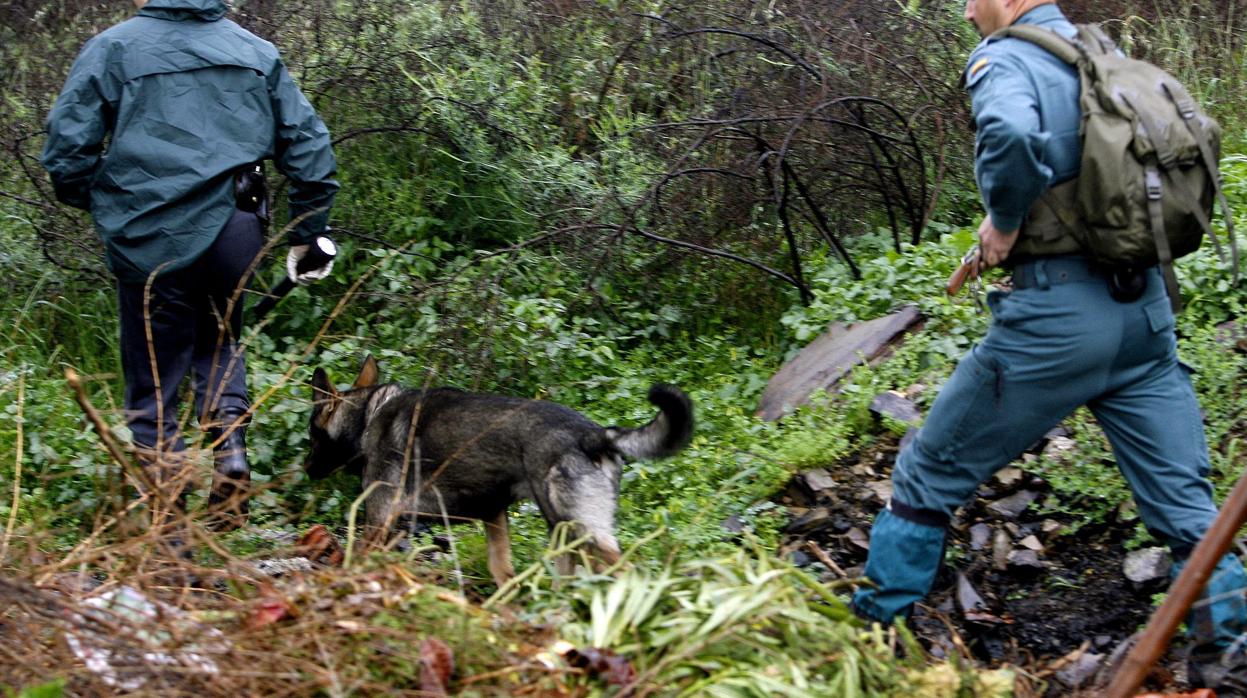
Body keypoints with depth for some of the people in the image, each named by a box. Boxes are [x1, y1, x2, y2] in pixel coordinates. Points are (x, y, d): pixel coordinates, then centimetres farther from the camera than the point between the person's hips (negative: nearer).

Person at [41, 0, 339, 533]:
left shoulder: (113, 48, 1)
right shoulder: (257, 53, 11)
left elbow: (67, 149, -4)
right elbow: (309, 145, 9)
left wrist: (100, 207, 14)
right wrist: (306, 235, 14)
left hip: (150, 240, -3)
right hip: (235, 234, 3)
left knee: (153, 379, 6)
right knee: (220, 349, 24)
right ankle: (230, 446, 3)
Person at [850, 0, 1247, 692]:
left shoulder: (1004, 58, -7)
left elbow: (1011, 135, -31)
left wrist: (1004, 222, -13)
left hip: (1057, 315, -6)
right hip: (1148, 310, 6)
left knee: (931, 473, 10)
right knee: (1187, 506, 8)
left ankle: (870, 630, 21)